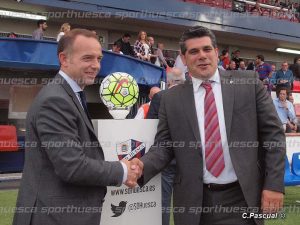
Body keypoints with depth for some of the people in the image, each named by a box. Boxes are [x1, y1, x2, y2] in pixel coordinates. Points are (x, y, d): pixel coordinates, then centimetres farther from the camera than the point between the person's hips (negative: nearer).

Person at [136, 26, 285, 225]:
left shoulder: (249, 83, 1)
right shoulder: (171, 99, 4)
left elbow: (273, 134, 1)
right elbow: (164, 146, 5)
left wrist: (274, 184, -5)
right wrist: (142, 166, -15)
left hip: (242, 198, -1)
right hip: (194, 202, 1)